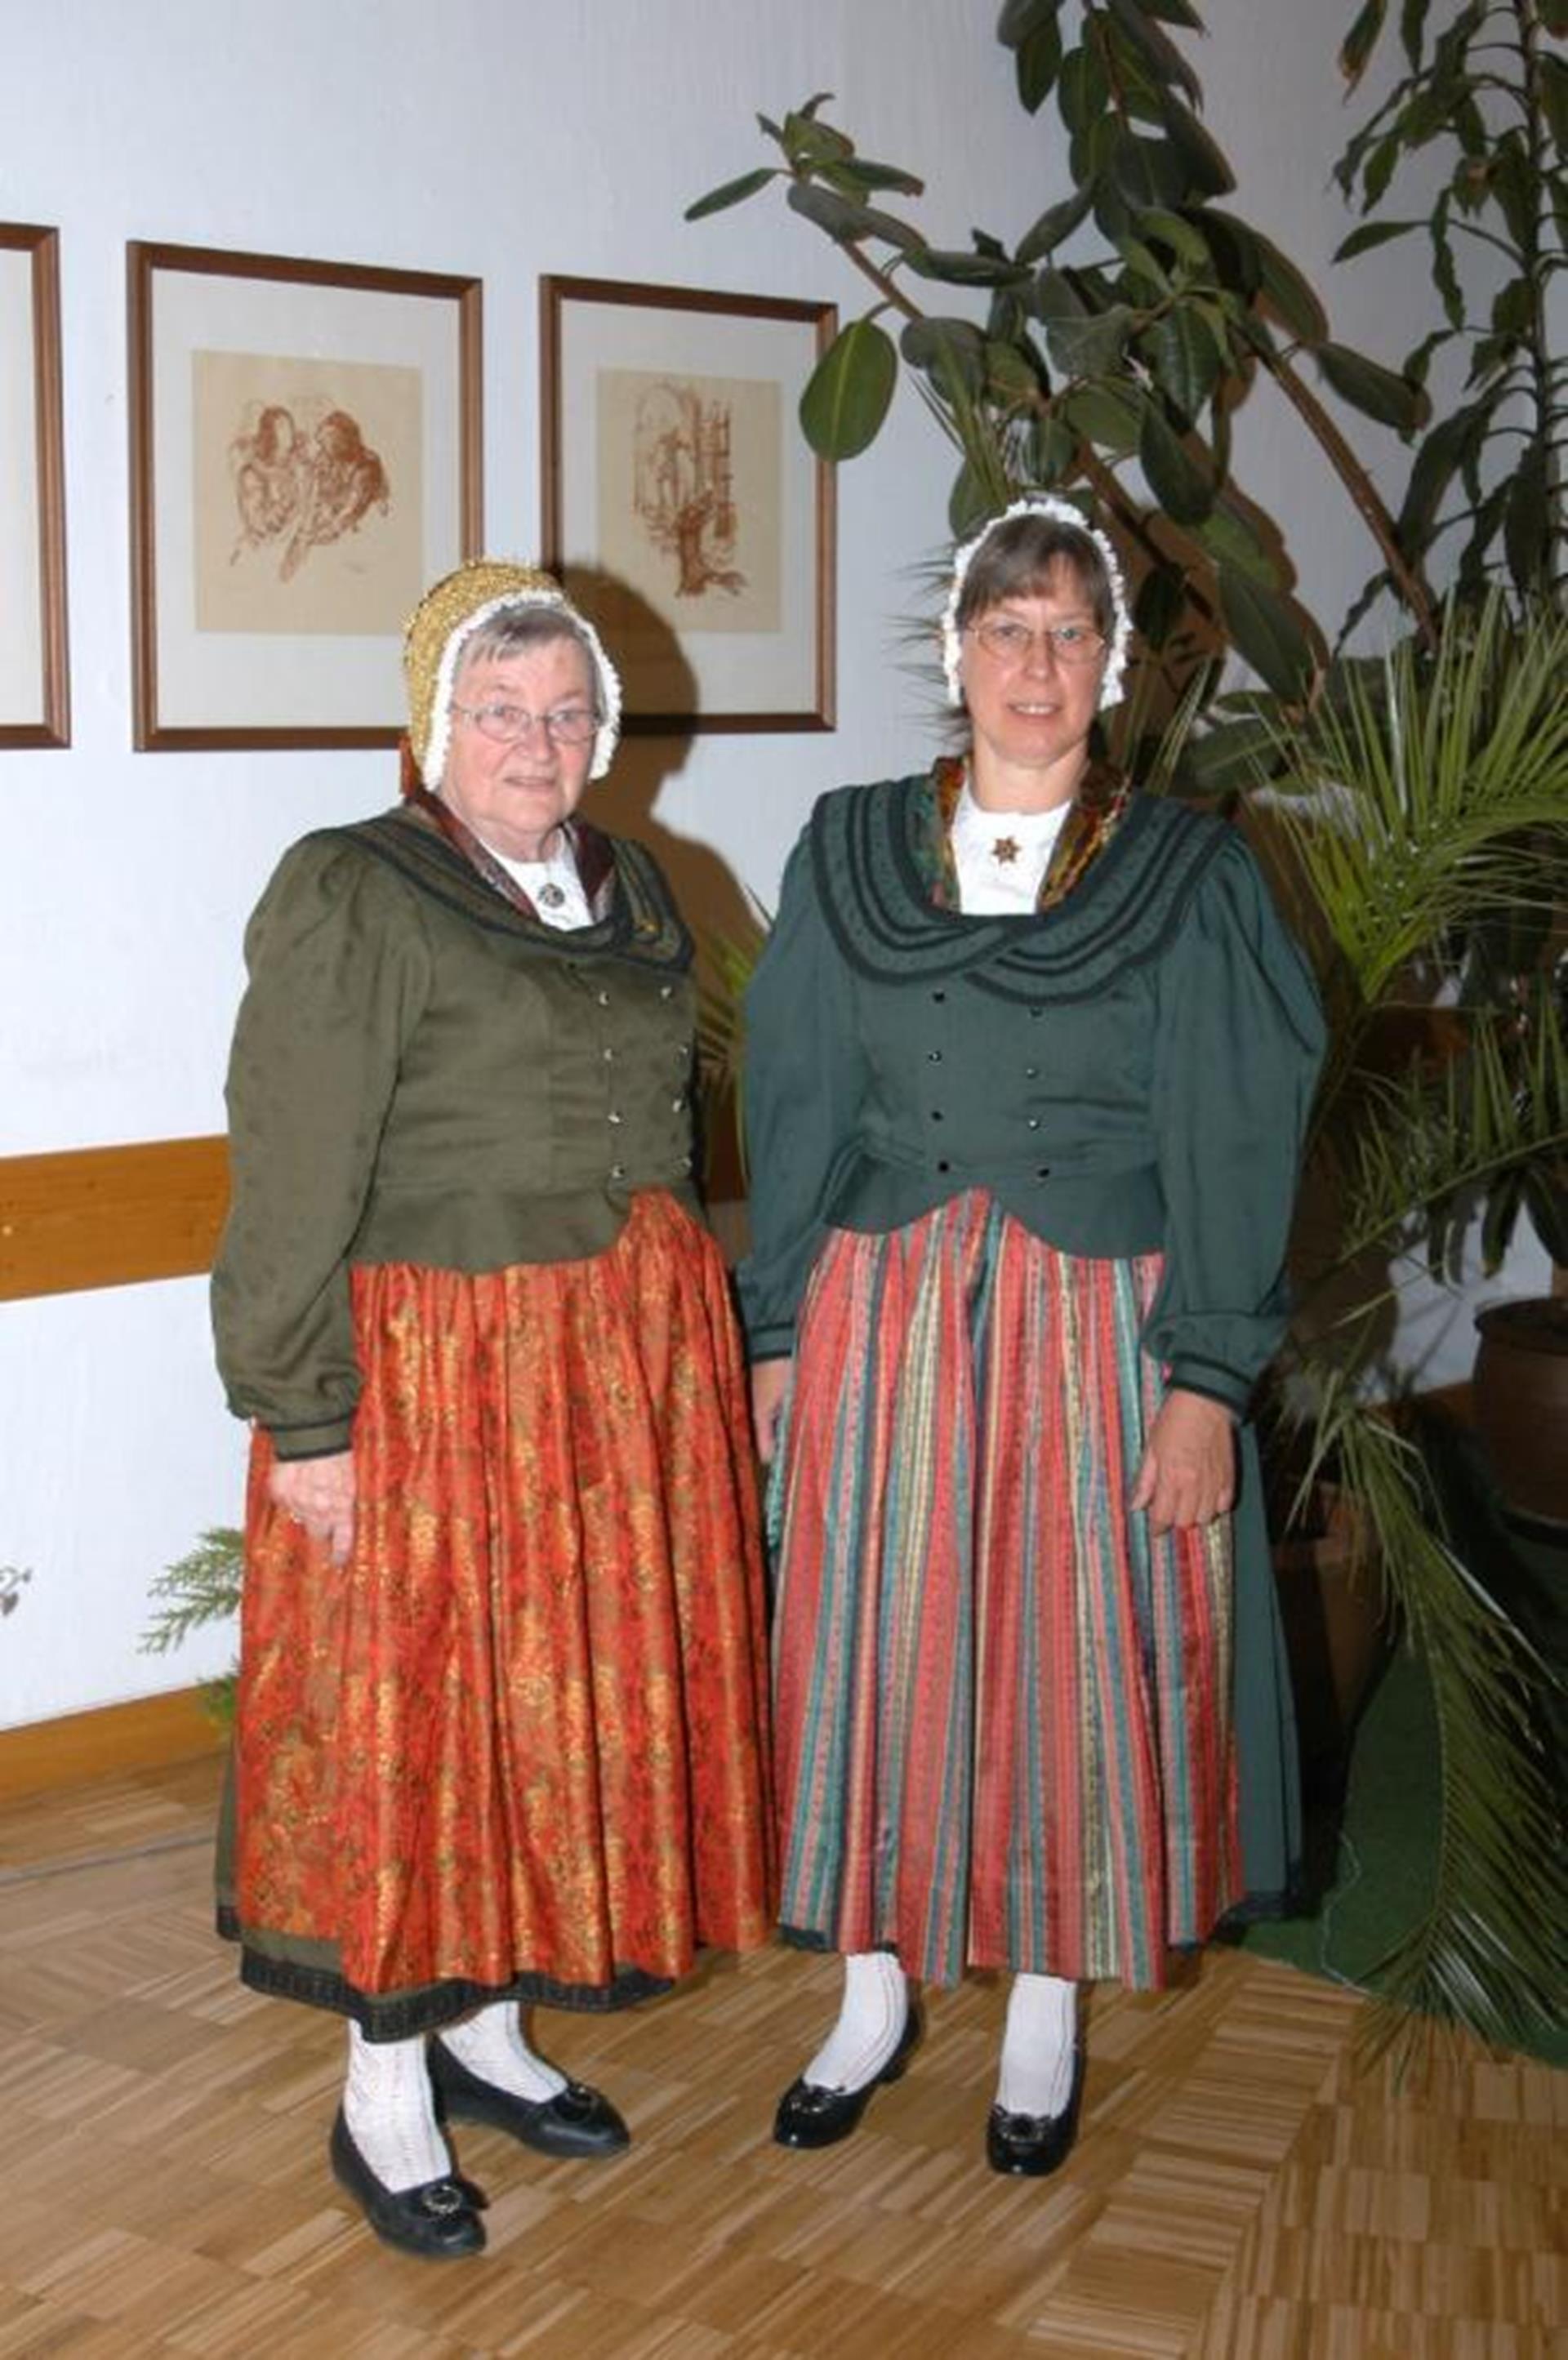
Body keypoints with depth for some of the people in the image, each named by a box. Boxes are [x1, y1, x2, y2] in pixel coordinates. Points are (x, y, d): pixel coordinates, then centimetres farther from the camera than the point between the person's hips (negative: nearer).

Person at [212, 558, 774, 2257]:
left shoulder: (628, 889, 11)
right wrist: (306, 1417, -18)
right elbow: (290, 1194, -15)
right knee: (408, 1718, 2)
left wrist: (679, 1340, 15)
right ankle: (382, 2093, 17)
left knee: (571, 1701, 13)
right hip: (434, 1380, -7)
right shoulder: (351, 900, -10)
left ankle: (485, 2026, 30)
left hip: (629, 1368, 7)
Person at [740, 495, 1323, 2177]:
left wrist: (1207, 1381, -10)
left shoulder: (1188, 876, -1)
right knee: (880, 1650, 8)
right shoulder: (850, 852, 5)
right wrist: (778, 1334, 3)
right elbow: (795, 1109, 7)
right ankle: (877, 1991, 27)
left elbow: (1230, 1143, -4)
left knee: (1077, 1660, 6)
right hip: (884, 1321, 2)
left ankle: (1046, 2009, 25)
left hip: (1100, 1328, -1)